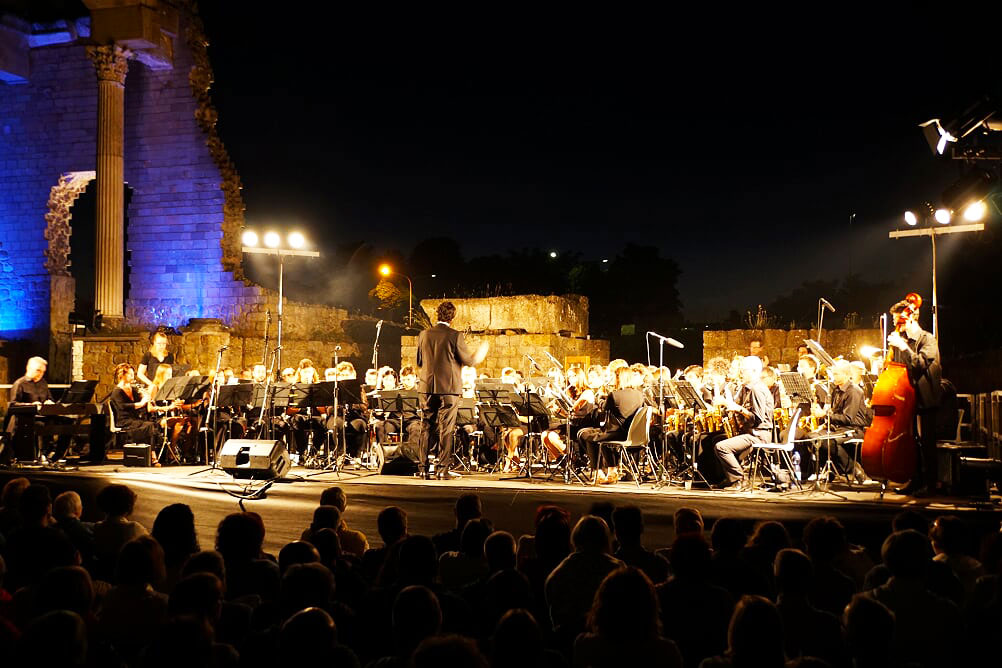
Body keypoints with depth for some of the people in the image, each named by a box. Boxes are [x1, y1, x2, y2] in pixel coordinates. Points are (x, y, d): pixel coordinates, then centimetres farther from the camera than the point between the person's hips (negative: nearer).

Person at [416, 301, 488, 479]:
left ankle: (423, 467, 13)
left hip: (427, 387, 4)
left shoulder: (423, 335, 3)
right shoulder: (455, 336, -10)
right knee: (446, 429, 1)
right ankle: (443, 469, 0)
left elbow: (419, 362, 12)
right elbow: (469, 361, -7)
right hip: (448, 388, -4)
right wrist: (481, 351, 11)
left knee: (427, 428, 11)